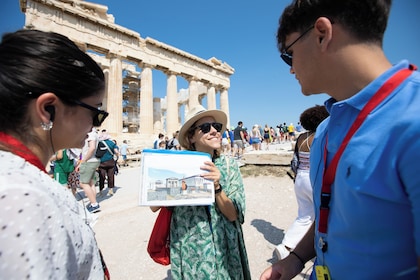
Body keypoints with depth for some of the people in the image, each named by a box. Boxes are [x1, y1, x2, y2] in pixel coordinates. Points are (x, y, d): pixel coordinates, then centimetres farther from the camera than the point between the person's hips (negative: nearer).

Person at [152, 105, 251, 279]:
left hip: (224, 248, 1)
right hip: (189, 249, -1)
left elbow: (233, 215, -12)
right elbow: (154, 206, -9)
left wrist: (216, 186, -28)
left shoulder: (229, 165, -10)